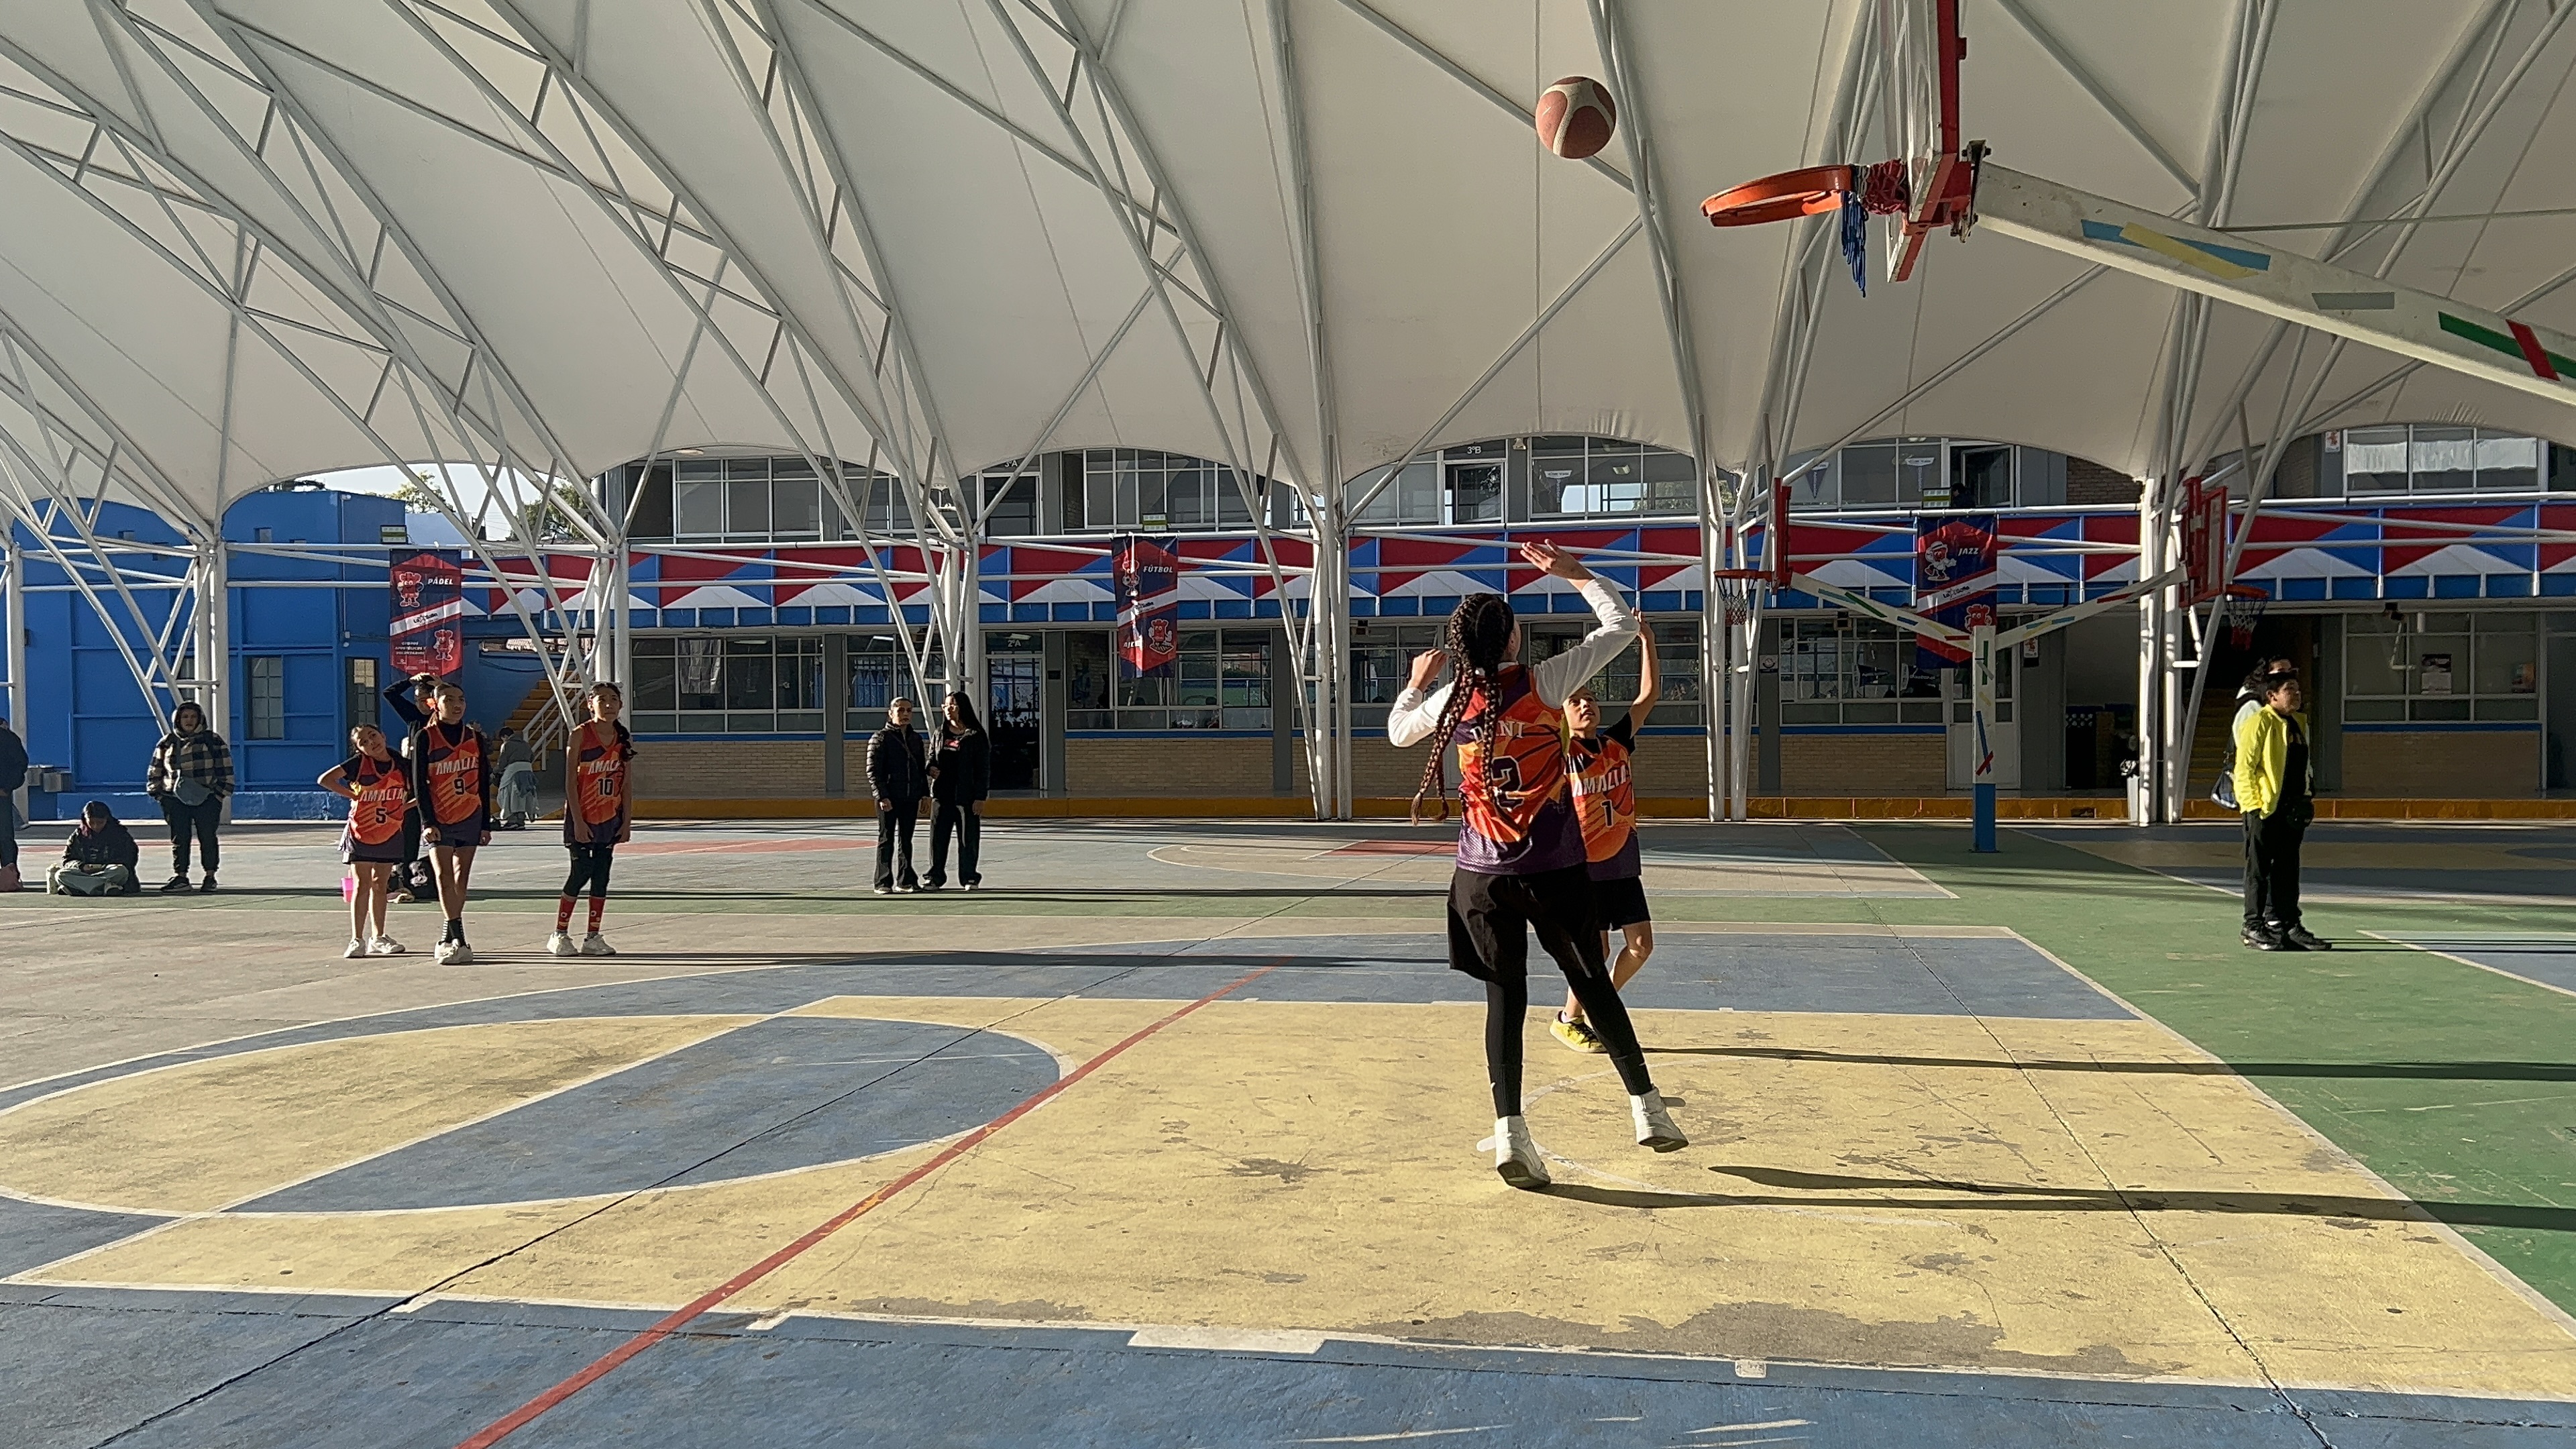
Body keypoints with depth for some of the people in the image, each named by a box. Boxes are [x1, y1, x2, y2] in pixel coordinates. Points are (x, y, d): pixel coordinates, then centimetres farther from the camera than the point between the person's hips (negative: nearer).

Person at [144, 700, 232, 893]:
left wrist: (220, 793, -5)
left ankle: (210, 876, 11)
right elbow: (155, 770, 18)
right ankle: (180, 876, 5)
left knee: (207, 838, 2)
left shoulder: (212, 740, 4)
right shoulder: (167, 743, 12)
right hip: (176, 800, 2)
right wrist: (158, 793, 7)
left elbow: (225, 768, 2)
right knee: (179, 839, 1)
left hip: (206, 799, -2)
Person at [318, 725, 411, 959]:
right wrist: (354, 795, -12)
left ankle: (378, 938, 19)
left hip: (390, 834, 3)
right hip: (361, 833, -3)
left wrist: (403, 808, -3)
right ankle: (357, 940, -3)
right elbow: (325, 780, -15)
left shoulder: (401, 765, -2)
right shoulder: (358, 763, -9)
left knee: (380, 886, 11)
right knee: (362, 885, -5)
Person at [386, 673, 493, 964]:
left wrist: (486, 824, 7)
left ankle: (447, 939, 15)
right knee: (444, 877, -11)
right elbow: (419, 783, -4)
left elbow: (484, 783, 9)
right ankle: (458, 942, -13)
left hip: (470, 817, 3)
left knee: (461, 880, 5)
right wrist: (428, 822, -11)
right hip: (438, 819, -3)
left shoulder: (475, 737, 6)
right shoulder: (425, 737, -2)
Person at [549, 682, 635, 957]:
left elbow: (627, 784, 8)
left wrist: (627, 821, 3)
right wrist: (577, 821, -15)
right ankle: (560, 935, 8)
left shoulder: (624, 739, 5)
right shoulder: (580, 735, -8)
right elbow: (570, 781, -10)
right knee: (581, 873, -5)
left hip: (610, 820, 4)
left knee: (601, 876, 6)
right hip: (582, 818, -4)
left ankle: (593, 937, 12)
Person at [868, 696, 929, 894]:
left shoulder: (916, 738, 14)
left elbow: (921, 768, 21)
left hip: (911, 798, 5)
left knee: (906, 840, 11)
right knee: (886, 840, -1)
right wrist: (882, 796, -17)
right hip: (888, 799, -5)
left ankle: (905, 880, 18)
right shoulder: (880, 738, -4)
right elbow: (873, 771, -9)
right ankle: (883, 882, 4)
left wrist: (924, 794, 14)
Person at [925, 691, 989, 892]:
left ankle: (969, 879, 11)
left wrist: (980, 797, -11)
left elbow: (984, 768, -5)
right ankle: (935, 877, 11)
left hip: (966, 796, -5)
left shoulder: (976, 736, -3)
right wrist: (931, 768, -1)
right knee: (938, 837, 4)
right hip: (942, 794, 5)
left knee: (968, 838, 1)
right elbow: (932, 756, 25)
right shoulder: (941, 733, 13)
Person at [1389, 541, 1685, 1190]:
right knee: (1593, 985, 12)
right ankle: (1647, 1109, 20)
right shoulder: (1544, 682, -8)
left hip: (1483, 875, 2)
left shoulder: (1452, 698, -1)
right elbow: (1621, 625, 2)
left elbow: (1397, 730, 20)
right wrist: (1574, 573, 10)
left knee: (1505, 995, 6)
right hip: (1555, 870, -1)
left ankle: (1509, 1131, -4)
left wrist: (1417, 681, 34)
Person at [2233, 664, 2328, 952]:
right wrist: (2253, 806, -17)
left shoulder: (2299, 722, 16)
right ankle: (2254, 928, 5)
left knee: (2287, 869, 12)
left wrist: (2307, 803, 17)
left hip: (2291, 810, 8)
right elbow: (2244, 768, -13)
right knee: (2259, 869, -1)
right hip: (2264, 810, -8)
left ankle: (2288, 926, 18)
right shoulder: (2258, 723, -10)